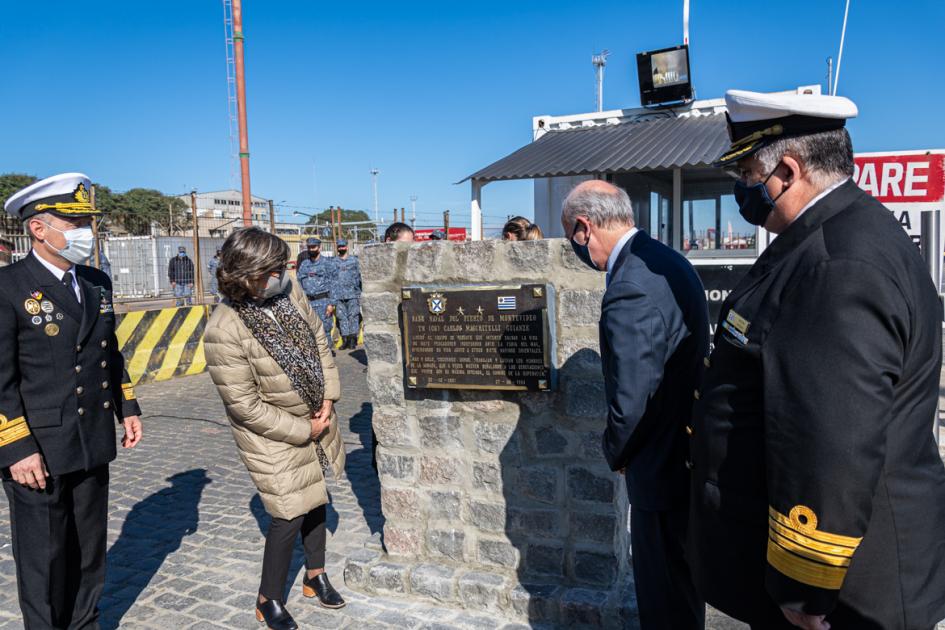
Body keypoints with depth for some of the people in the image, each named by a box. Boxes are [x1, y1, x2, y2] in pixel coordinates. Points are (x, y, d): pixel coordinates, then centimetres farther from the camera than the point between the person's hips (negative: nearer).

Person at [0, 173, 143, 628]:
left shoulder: (97, 283, 9)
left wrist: (127, 407, 14)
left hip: (93, 447, 6)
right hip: (38, 454, -6)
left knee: (90, 549, 19)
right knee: (43, 560, 10)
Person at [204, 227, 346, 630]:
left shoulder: (288, 290, -11)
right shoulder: (224, 332, -29)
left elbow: (319, 343, 2)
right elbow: (246, 407, -24)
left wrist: (328, 401, -6)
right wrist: (304, 430, -16)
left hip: (317, 419, 7)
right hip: (273, 435, -6)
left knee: (316, 499, 20)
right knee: (290, 515, 1)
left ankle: (315, 575, 43)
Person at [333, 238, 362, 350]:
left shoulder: (354, 260, 8)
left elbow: (359, 275, 8)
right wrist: (332, 294, 3)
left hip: (353, 294, -2)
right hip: (338, 295, 2)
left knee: (353, 316, -5)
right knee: (342, 317, 2)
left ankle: (353, 339, -1)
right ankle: (345, 339, 6)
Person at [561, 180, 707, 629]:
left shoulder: (631, 292, -28)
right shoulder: (668, 261, 4)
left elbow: (630, 402, -26)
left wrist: (617, 453, -5)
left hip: (662, 467, -9)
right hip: (691, 452, 9)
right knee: (680, 579, 27)